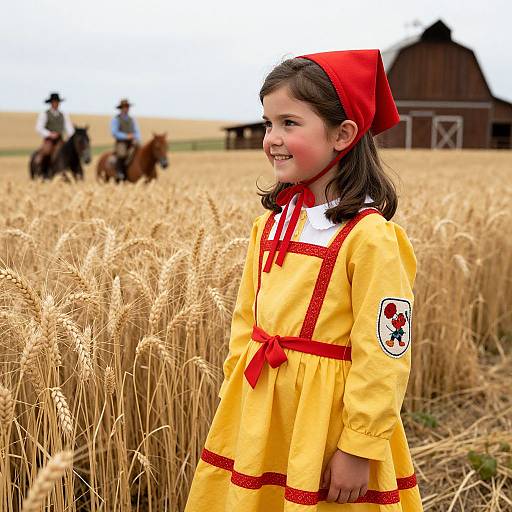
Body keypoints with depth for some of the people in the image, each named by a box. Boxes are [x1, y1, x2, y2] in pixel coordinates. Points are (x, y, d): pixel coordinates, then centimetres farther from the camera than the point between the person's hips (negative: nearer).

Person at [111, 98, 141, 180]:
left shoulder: (132, 119, 17)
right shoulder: (116, 119, 3)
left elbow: (137, 132, 12)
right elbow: (114, 133, -8)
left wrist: (137, 139, -10)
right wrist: (126, 136, -19)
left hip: (132, 143, 5)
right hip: (121, 142, -5)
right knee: (122, 154, -35)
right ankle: (119, 173, -30)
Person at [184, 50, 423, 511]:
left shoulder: (369, 236, -17)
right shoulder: (271, 223, 4)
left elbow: (383, 356, -16)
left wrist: (359, 449, -14)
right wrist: (236, 400, 10)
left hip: (326, 419, -6)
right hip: (258, 412, 6)